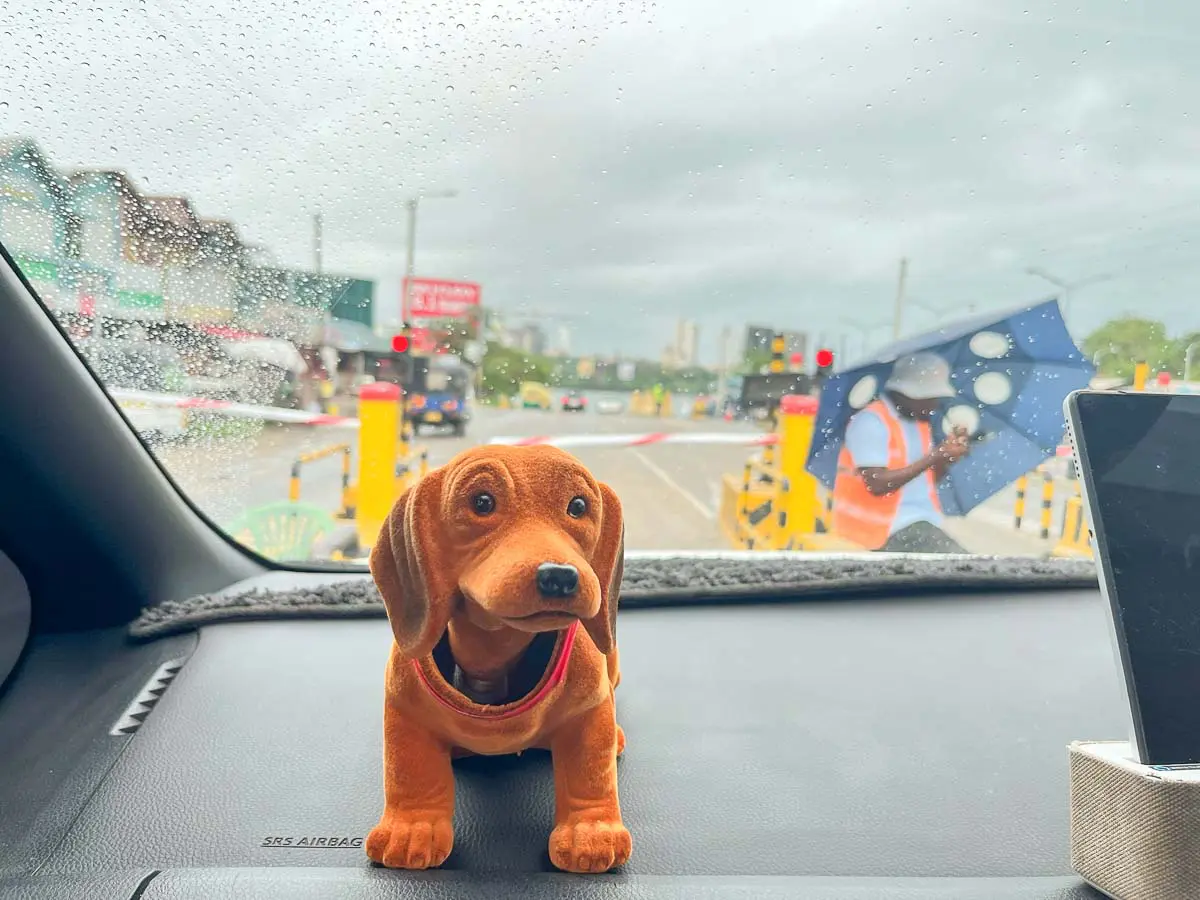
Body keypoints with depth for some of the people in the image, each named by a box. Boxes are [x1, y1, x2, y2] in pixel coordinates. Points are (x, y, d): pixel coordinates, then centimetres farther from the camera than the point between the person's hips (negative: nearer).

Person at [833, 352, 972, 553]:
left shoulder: (919, 421, 14)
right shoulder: (871, 422, -14)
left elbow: (928, 479, 18)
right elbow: (877, 484, -22)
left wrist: (946, 457, -3)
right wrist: (934, 457, -20)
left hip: (920, 520, 9)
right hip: (886, 528, -9)